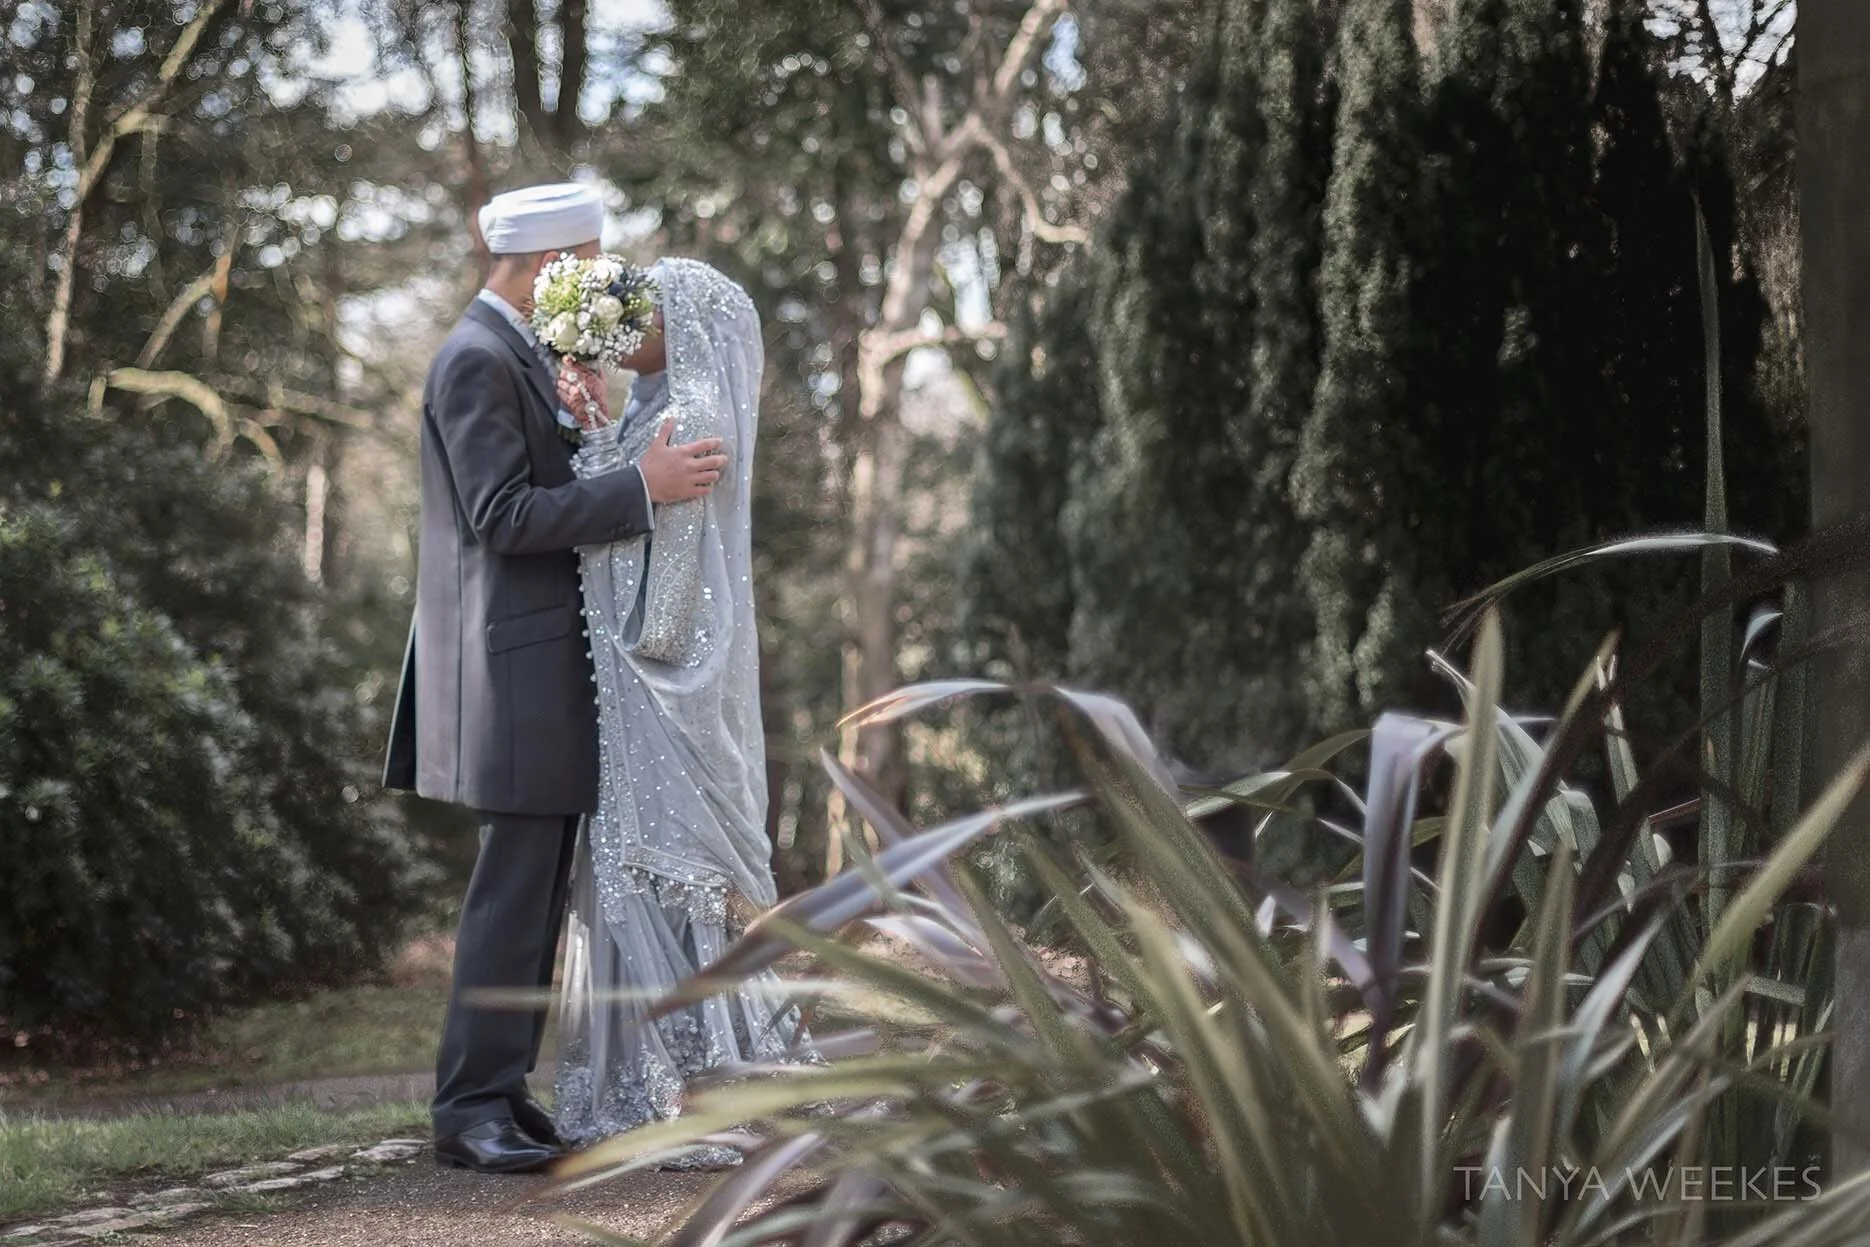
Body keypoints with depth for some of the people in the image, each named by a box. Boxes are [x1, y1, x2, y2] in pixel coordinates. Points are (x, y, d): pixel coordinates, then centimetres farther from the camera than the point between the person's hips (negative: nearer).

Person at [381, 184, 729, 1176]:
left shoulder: (521, 355, 18)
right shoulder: (475, 359, -13)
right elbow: (503, 514, -20)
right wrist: (642, 486, -22)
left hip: (548, 659, 10)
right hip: (512, 658, -10)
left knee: (537, 886, 11)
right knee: (514, 887, -9)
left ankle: (501, 1089, 16)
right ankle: (470, 1107, -5)